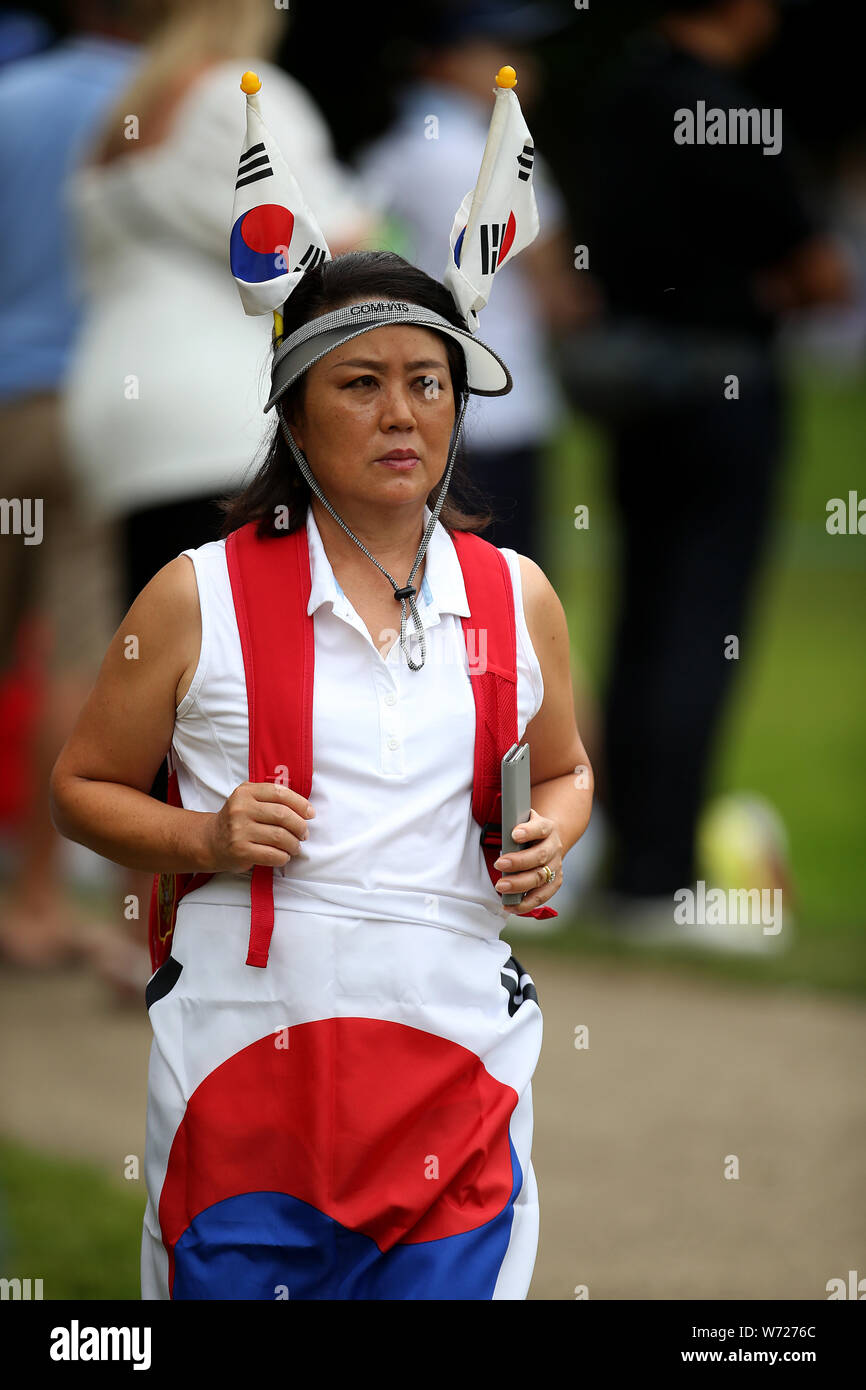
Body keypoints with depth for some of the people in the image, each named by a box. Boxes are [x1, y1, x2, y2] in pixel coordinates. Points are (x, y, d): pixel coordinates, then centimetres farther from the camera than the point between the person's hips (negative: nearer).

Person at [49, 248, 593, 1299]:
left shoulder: (518, 596, 10)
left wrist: (548, 839, 2)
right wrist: (204, 838, -10)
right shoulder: (199, 596, 1)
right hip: (245, 1043, -2)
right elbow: (82, 788, 9)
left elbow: (564, 772, 25)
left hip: (455, 1053, 2)